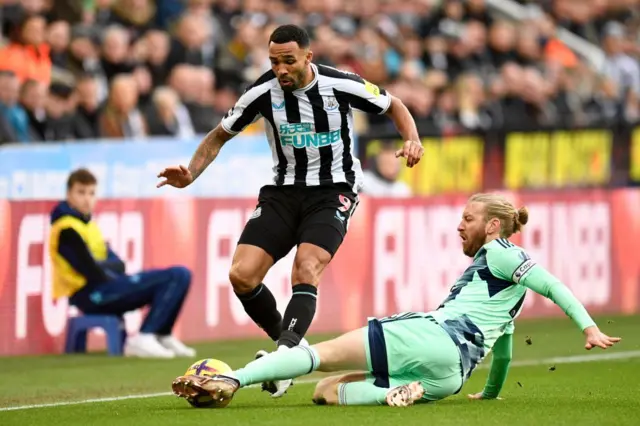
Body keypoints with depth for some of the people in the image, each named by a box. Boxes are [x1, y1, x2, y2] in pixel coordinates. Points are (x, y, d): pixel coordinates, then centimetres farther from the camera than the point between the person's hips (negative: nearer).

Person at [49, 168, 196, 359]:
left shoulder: (87, 223, 17)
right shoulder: (68, 230, -13)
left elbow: (118, 264, 12)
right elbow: (95, 275, -19)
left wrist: (105, 265, -9)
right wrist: (110, 267, 1)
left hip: (105, 289, 9)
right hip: (92, 295, -9)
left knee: (181, 275, 5)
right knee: (176, 277, -17)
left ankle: (161, 336, 5)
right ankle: (142, 339, -16)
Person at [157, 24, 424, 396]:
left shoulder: (341, 86, -12)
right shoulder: (264, 92, -7)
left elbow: (393, 105, 6)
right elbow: (220, 136, 7)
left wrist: (412, 140, -13)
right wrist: (190, 175, -8)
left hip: (334, 191, -3)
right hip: (284, 191, 3)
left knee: (305, 269, -27)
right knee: (242, 275, -12)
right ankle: (290, 344, 9)